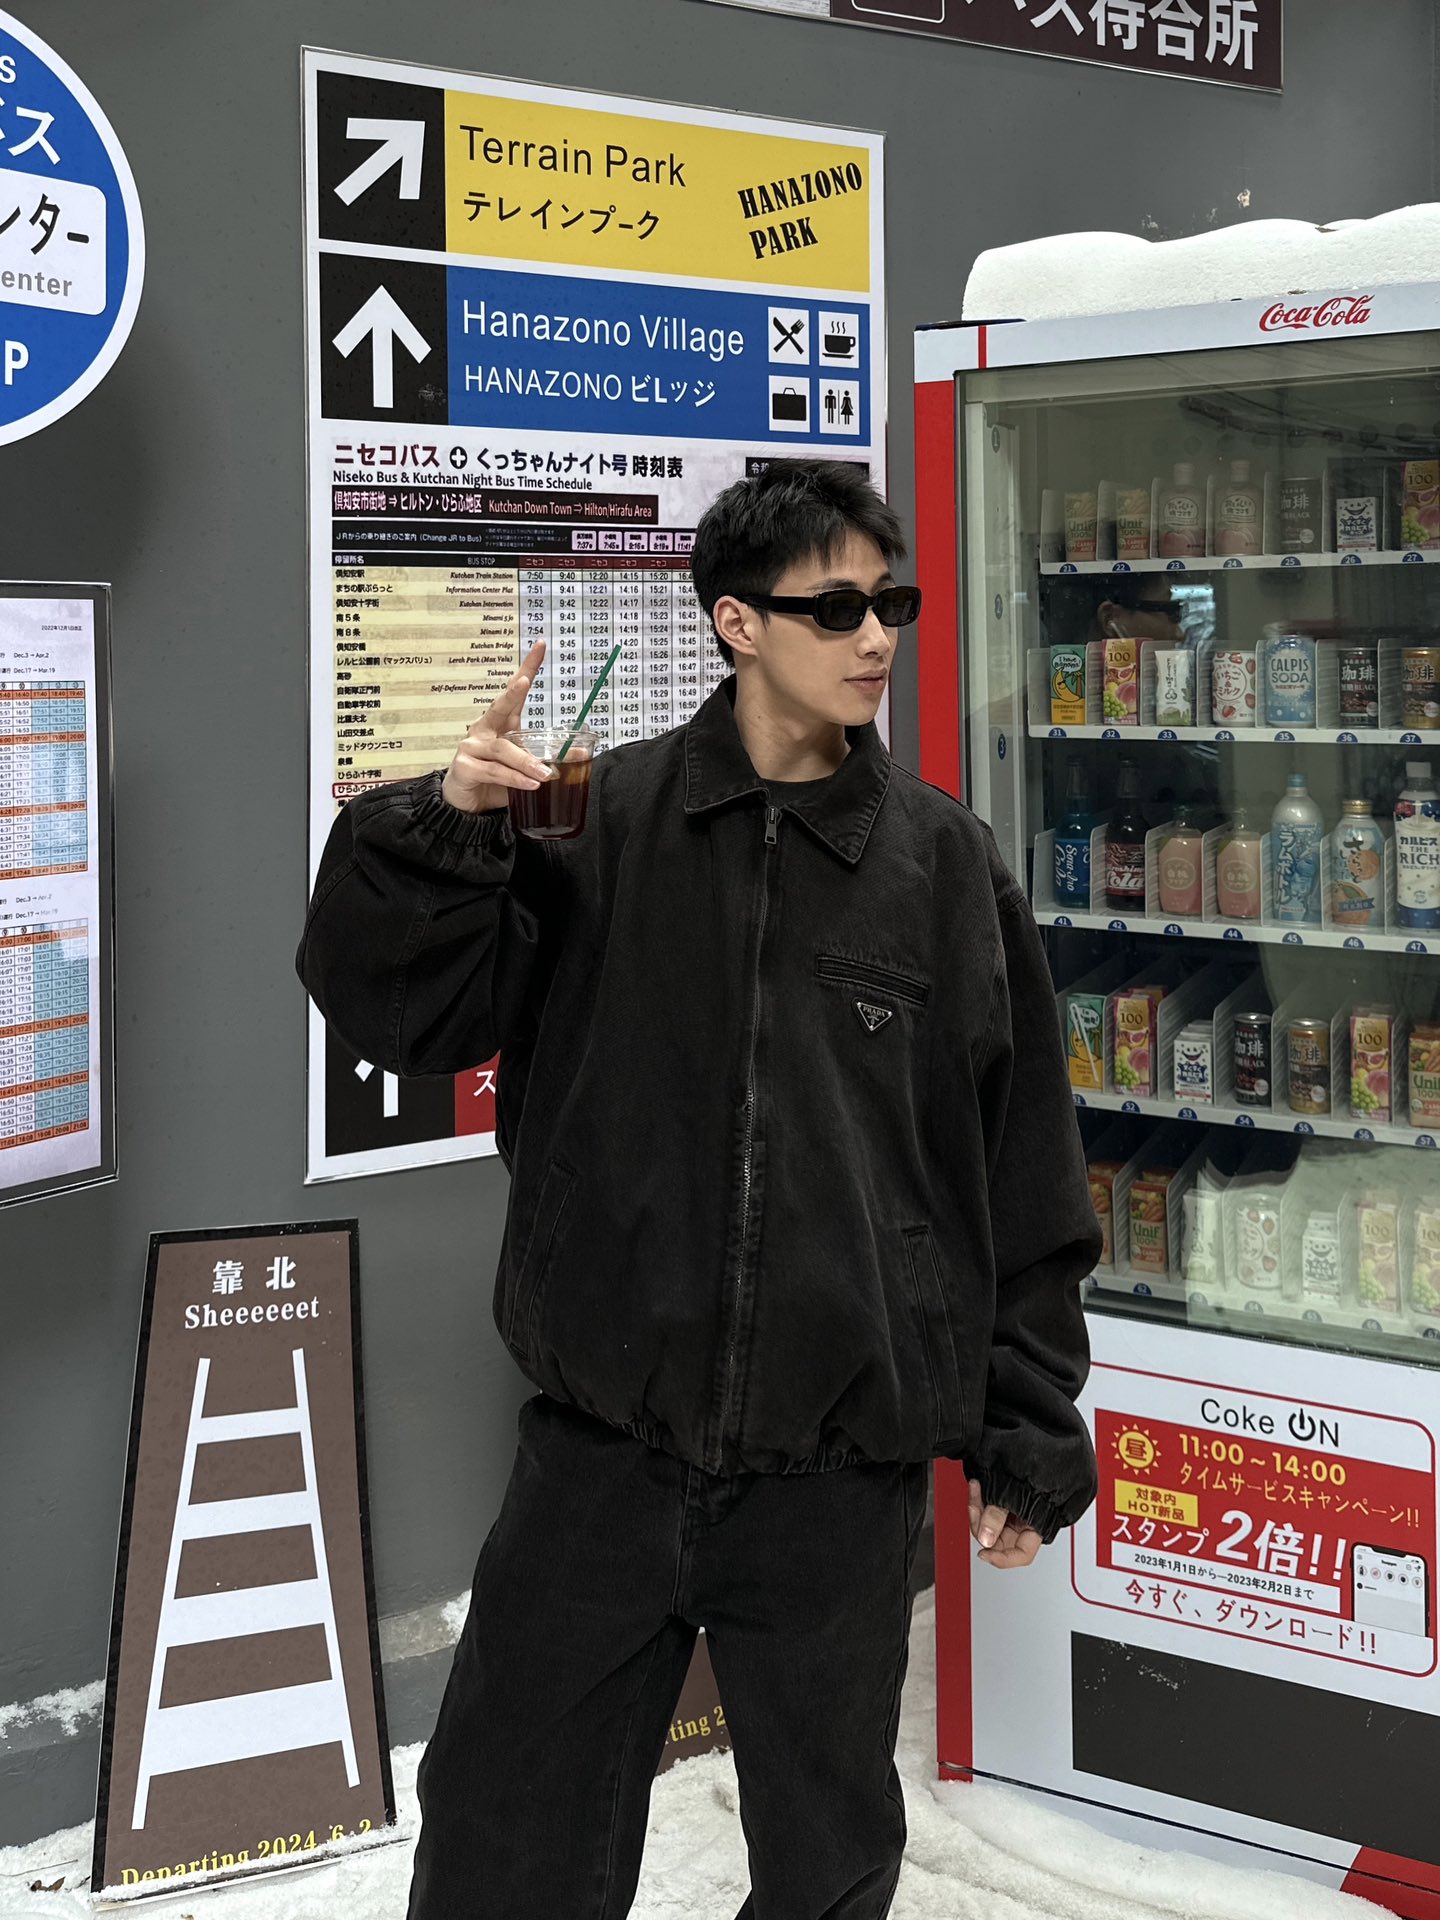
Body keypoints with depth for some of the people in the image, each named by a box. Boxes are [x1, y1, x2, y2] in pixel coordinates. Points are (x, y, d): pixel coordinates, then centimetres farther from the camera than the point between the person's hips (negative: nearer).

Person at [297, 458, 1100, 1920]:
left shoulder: (949, 866, 3)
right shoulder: (597, 824, 1)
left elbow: (1027, 1181, 5)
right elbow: (396, 1010, 0)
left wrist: (1024, 1439, 5)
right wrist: (445, 827, -18)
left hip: (842, 1481, 1)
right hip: (601, 1458, 0)